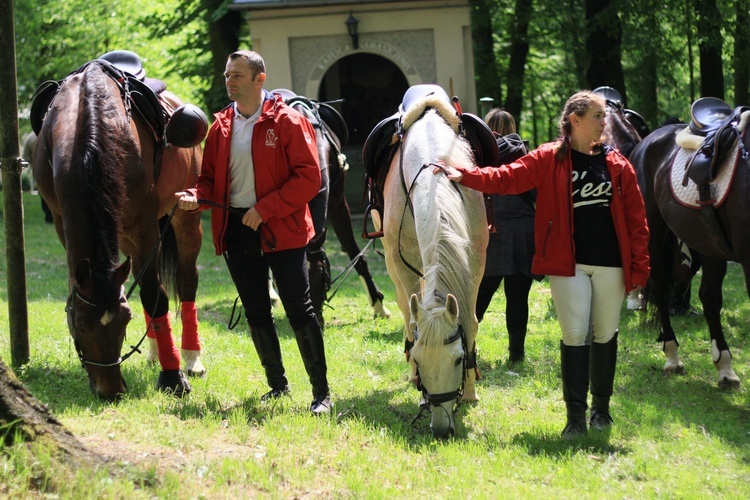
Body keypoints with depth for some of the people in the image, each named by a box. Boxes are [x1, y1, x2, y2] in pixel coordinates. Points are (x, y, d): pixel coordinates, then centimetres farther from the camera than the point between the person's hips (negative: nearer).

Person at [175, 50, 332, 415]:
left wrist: (265, 209, -18)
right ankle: (277, 384, 26)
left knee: (298, 310, -7)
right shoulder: (221, 126, 10)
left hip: (281, 230, -6)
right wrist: (196, 197, -10)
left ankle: (321, 391, -2)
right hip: (236, 229, 6)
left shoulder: (288, 121, -7)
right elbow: (211, 177, 14)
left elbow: (309, 177, -13)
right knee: (256, 312, 13)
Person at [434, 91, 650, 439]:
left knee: (605, 335, 10)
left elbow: (636, 219, 4)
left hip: (610, 263, 2)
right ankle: (575, 416, 2)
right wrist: (465, 176, -20)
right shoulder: (550, 160, -2)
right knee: (574, 336, -4)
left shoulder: (617, 165, 4)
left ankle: (601, 408, 25)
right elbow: (508, 178, -7)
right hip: (568, 263, -2)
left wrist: (639, 266, 0)